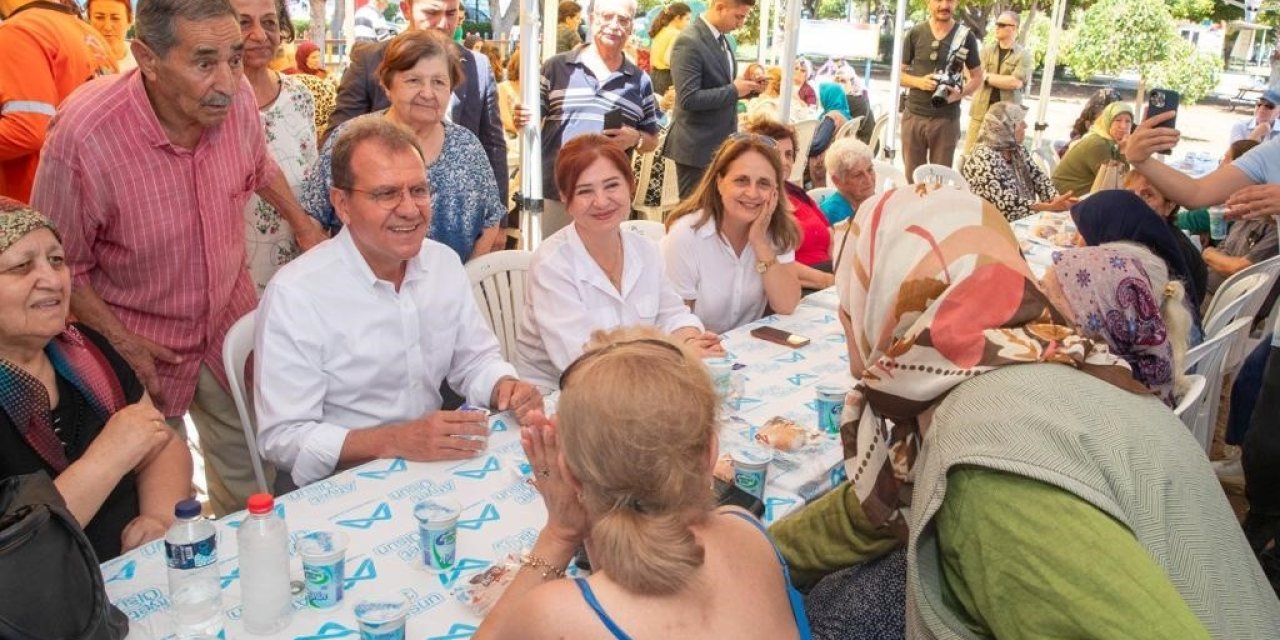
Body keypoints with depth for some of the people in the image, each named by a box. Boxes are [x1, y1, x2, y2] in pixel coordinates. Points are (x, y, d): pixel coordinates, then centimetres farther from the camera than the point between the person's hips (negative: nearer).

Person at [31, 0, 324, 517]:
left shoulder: (236, 96, -17)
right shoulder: (83, 135, -29)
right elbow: (59, 266, -13)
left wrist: (303, 225, 15)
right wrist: (122, 341, -16)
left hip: (233, 319, 4)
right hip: (141, 339, -4)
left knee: (248, 473, 19)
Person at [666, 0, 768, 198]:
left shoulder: (720, 37, 10)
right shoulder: (689, 42, -19)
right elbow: (688, 99, -24)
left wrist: (747, 87, 1)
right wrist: (734, 90, -19)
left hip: (721, 143, 9)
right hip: (697, 147, -9)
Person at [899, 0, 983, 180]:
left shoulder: (966, 36, 1)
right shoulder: (915, 33, 2)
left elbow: (978, 77, 8)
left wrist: (961, 92, -13)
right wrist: (919, 81, -13)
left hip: (947, 119, -1)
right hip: (914, 115, 1)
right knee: (913, 178, 7)